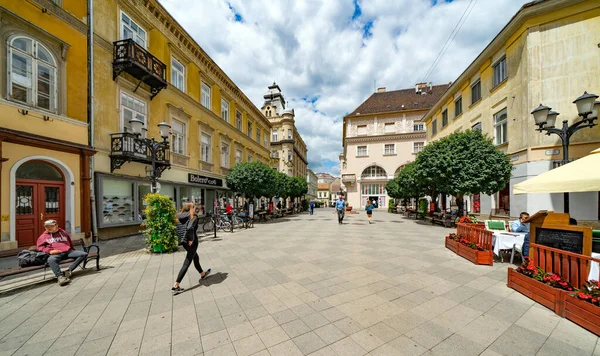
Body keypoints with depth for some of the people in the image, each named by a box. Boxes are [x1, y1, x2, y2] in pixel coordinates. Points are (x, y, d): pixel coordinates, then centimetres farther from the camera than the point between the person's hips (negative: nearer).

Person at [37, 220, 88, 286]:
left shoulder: (64, 233, 23)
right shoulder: (43, 236, 18)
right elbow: (40, 247, 8)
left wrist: (73, 251, 19)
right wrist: (49, 251, -11)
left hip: (68, 251, 3)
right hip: (56, 254, -2)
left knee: (84, 254, -22)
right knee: (51, 259, -40)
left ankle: (68, 271, -27)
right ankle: (60, 276, -44)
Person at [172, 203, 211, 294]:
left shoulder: (180, 217, 7)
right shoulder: (194, 217, -14)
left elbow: (178, 229, 2)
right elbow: (190, 228, -28)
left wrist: (183, 238, 8)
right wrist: (191, 239, -16)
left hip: (184, 241, 8)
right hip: (192, 242, -8)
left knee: (196, 257, 24)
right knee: (186, 263, 0)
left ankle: (202, 274, 41)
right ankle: (175, 286, 2)